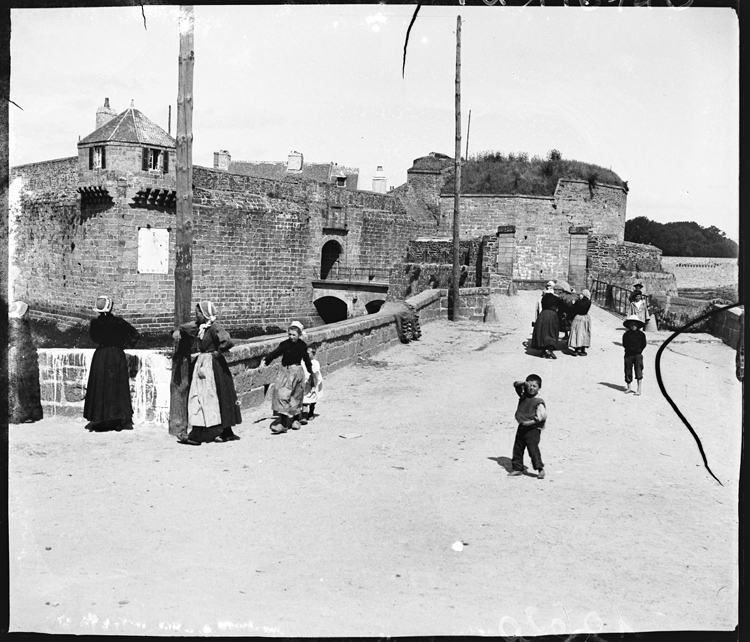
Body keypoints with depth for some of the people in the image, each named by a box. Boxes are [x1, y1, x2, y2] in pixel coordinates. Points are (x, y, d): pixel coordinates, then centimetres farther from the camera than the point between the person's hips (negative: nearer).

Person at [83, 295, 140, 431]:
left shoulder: (95, 323, -5)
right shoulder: (118, 321, -8)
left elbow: (93, 338, 11)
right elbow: (136, 334, -7)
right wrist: (125, 344, 2)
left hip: (100, 356, 0)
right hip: (117, 355, 0)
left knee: (99, 387, 8)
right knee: (118, 388, 6)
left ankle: (97, 419, 7)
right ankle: (122, 420, 5)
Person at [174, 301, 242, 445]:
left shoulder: (214, 327, -16)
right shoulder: (200, 325, 9)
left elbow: (228, 341, -29)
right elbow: (186, 327, 25)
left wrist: (218, 352, -15)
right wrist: (178, 331, 4)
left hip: (212, 364, -9)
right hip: (202, 362, 9)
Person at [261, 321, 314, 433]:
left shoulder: (302, 345, 0)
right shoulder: (285, 344, -5)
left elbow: (306, 359, 13)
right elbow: (275, 353, -15)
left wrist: (310, 371, 24)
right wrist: (265, 361, -30)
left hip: (297, 371, 1)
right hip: (285, 371, -1)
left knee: (296, 397, 8)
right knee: (282, 394, -10)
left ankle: (295, 420, 23)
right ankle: (283, 422, -8)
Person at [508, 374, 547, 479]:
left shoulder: (539, 402, -12)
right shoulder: (523, 395, 7)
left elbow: (543, 415, -19)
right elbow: (516, 385, 10)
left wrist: (531, 422, -21)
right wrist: (523, 383, -10)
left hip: (533, 428, -7)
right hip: (522, 427, 7)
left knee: (533, 447, -15)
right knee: (517, 448, 11)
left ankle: (540, 468, -11)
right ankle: (517, 468, 21)